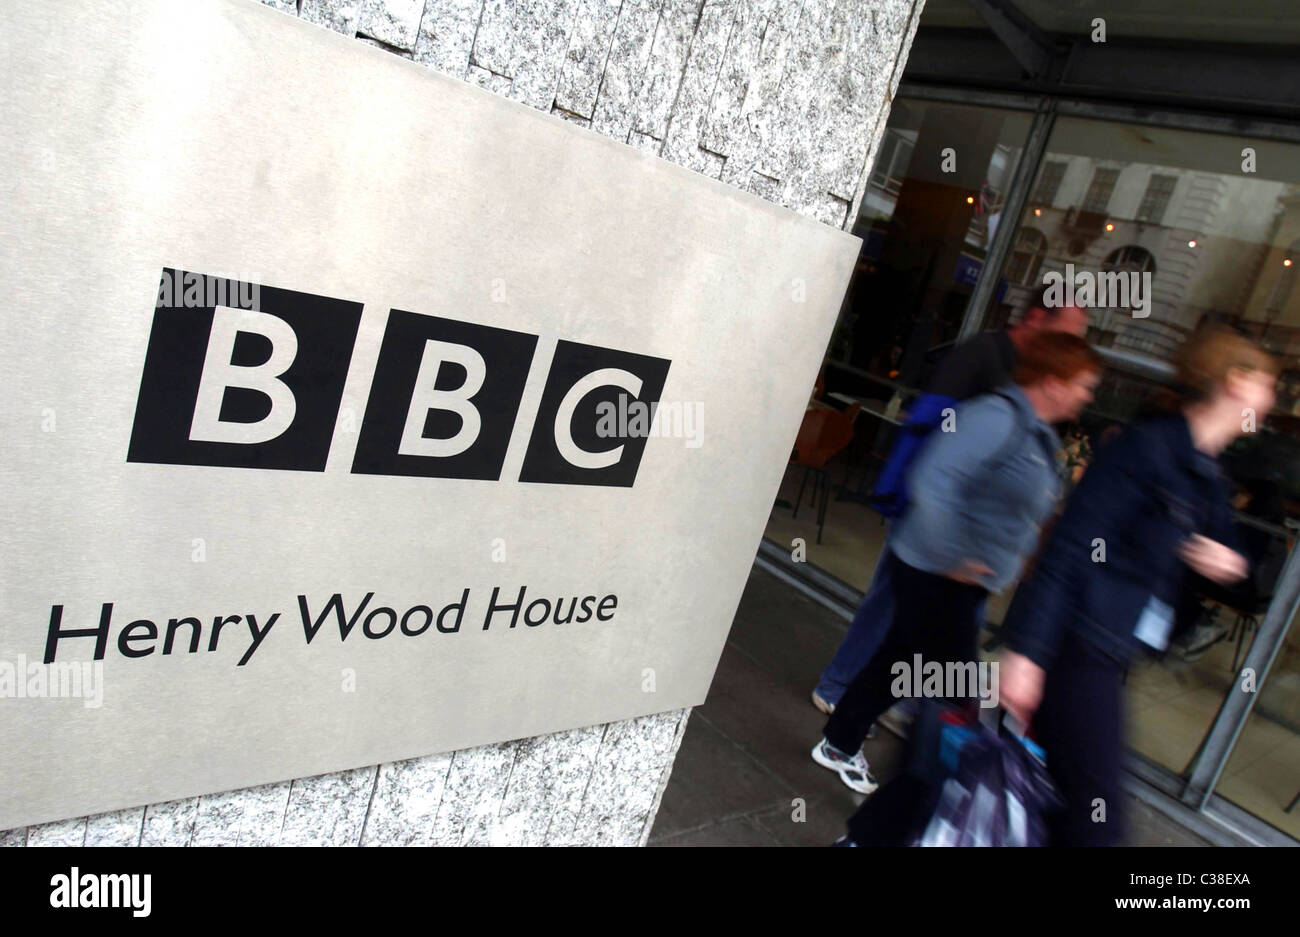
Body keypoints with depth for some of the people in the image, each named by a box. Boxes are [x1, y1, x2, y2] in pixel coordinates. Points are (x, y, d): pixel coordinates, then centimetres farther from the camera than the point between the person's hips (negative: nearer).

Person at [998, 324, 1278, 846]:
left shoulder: (1208, 475, 14)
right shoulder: (1150, 446, -14)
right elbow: (1070, 547, -20)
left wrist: (1223, 562, 0)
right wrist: (1026, 650, -24)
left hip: (1114, 649, 9)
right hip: (1079, 644, -9)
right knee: (1095, 816, -6)